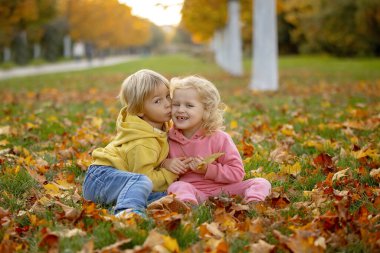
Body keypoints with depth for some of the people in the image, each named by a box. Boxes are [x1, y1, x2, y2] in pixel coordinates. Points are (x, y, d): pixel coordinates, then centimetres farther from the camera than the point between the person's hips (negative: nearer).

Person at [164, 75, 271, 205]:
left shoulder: (219, 138, -6)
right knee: (177, 187, -33)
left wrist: (207, 170, -17)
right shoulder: (169, 139, 2)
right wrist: (165, 163, -8)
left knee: (262, 184, -16)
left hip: (222, 189, 0)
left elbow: (237, 172, -6)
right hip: (194, 191, 0)